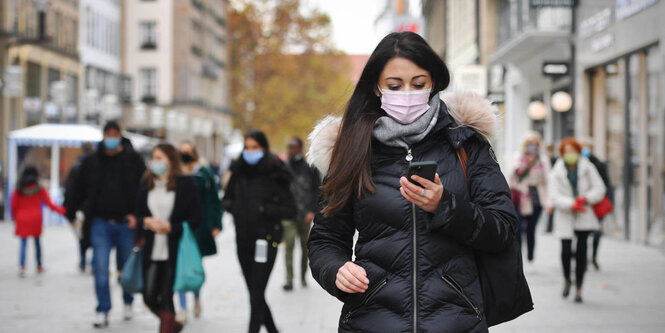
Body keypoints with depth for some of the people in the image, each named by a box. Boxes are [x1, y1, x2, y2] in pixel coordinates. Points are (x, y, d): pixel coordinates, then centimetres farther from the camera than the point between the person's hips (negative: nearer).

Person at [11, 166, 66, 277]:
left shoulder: (18, 190, -2)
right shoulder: (40, 189, -3)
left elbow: (13, 206, 1)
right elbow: (49, 204, -1)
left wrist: (15, 218, 16)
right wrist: (62, 210, 10)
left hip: (22, 219, 0)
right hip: (35, 218, 0)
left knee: (23, 242, 1)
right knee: (37, 241, 13)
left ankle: (22, 265, -17)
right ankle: (39, 266, 21)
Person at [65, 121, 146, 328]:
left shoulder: (133, 160, 0)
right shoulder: (92, 161, 5)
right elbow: (79, 189, 15)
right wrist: (71, 214, 17)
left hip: (126, 224, -1)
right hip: (101, 223, 1)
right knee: (100, 268, -6)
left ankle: (128, 303, 32)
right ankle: (102, 311, 1)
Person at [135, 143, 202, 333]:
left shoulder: (185, 184, -4)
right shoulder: (146, 184, 10)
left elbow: (195, 218, -4)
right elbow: (138, 214, 16)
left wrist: (171, 227, -16)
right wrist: (147, 221, -7)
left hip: (174, 251, -5)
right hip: (152, 251, 5)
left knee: (166, 297, -4)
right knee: (149, 296, 3)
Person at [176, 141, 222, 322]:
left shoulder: (204, 174, 1)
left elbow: (213, 201, 3)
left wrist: (215, 225, -4)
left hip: (198, 225, -1)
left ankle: (197, 298, 32)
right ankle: (183, 308, 4)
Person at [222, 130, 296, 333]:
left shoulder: (274, 176, -7)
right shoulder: (239, 172, 7)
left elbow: (290, 210, -8)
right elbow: (226, 199, 20)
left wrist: (264, 209, -20)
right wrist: (231, 206, -3)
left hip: (266, 240, -6)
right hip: (243, 240, 6)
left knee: (256, 295, -9)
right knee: (254, 292, 14)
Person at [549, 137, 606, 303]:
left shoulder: (587, 168, 1)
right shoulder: (556, 173, -2)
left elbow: (599, 188, 2)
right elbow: (555, 196, -9)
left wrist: (586, 199, -15)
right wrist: (572, 204, -24)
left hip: (584, 216, 1)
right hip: (565, 216, -1)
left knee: (581, 251, -1)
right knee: (566, 251, -10)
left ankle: (578, 289, 9)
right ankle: (567, 279, 21)